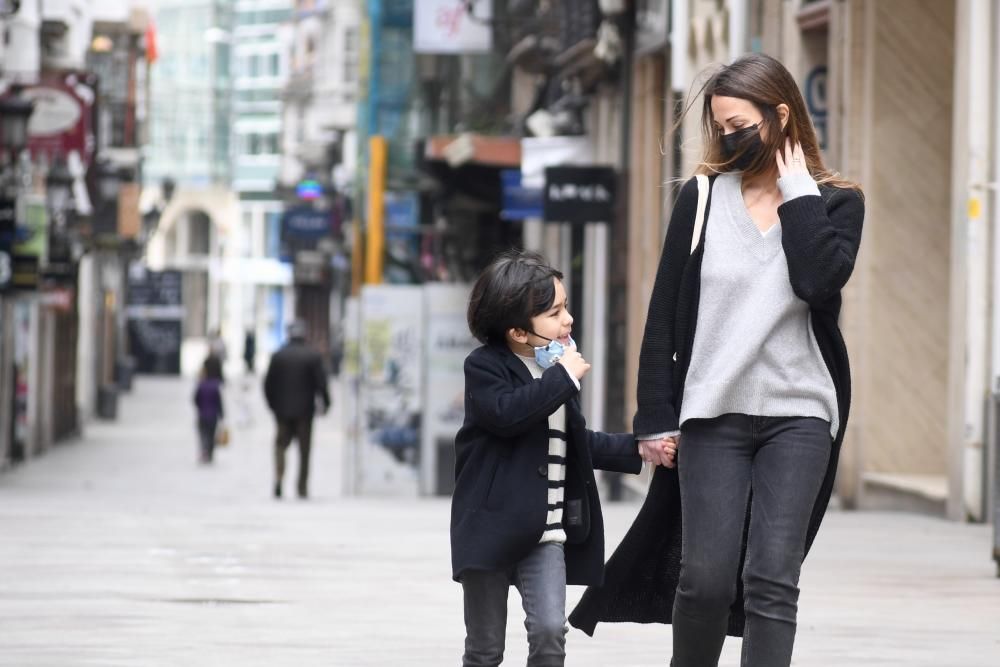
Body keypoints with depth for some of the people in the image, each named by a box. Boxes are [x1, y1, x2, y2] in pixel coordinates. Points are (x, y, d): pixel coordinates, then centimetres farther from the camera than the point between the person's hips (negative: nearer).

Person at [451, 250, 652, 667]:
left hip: (545, 532, 5)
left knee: (550, 631, -12)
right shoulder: (485, 367, -8)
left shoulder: (559, 370, 14)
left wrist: (636, 450, 16)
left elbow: (577, 444, 26)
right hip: (492, 528, -5)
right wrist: (563, 378, -22)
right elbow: (506, 413, -28)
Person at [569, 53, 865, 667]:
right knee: (705, 577, -3)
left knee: (771, 578, -9)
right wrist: (657, 417, 2)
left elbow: (819, 281, -18)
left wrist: (798, 193, -10)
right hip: (713, 413, 1)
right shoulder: (703, 198, 5)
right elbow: (665, 314, 5)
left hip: (799, 414, -1)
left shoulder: (835, 203, 3)